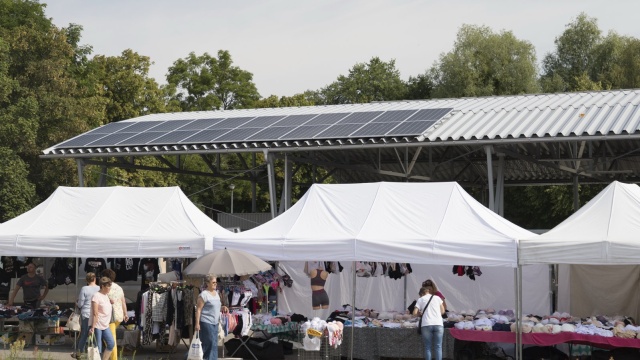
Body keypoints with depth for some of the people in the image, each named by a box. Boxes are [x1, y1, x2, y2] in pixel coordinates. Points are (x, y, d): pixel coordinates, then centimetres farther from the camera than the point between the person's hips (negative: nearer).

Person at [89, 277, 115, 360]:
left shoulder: (106, 295, 12)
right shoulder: (96, 296, -13)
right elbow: (95, 314, -19)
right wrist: (93, 327, -21)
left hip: (105, 326, 8)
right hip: (97, 326, -8)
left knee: (111, 344, 2)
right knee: (98, 348, -4)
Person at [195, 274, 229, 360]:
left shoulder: (216, 293, 14)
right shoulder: (204, 294, -10)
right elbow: (198, 309, -13)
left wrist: (222, 308, 5)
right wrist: (197, 323, -18)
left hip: (215, 322, 8)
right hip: (206, 322, -8)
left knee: (214, 344, 8)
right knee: (209, 343, -9)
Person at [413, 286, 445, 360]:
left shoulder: (420, 299, 11)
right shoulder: (437, 298, 16)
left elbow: (415, 313, 5)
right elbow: (442, 311, 17)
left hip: (426, 324, -1)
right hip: (438, 324, 1)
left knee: (427, 347, 6)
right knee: (438, 347, 3)